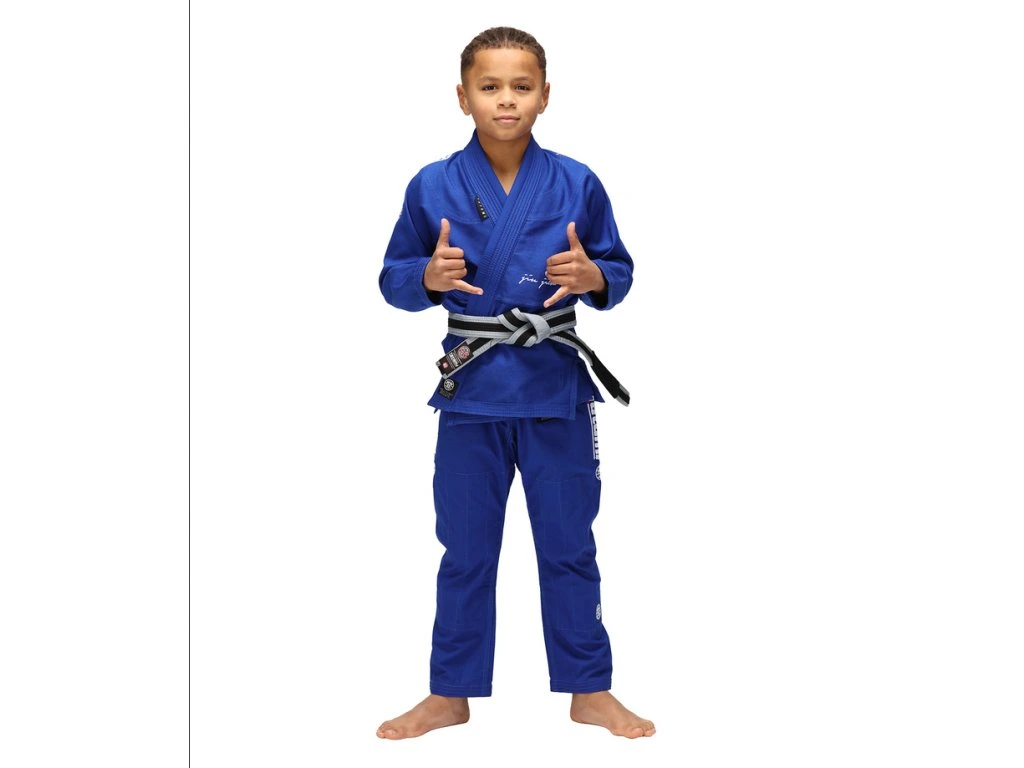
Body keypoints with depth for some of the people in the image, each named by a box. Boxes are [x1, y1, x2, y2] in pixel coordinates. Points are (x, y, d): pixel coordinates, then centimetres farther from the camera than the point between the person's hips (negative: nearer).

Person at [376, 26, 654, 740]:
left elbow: (620, 272, 4)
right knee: (465, 553, 11)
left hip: (557, 390, 0)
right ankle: (451, 695, 26)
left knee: (569, 547, 11)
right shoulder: (433, 187, -3)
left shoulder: (576, 185, -3)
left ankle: (590, 692, 26)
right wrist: (429, 277, -18)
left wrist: (593, 276, -17)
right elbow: (393, 280, 3)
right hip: (471, 389, 0)